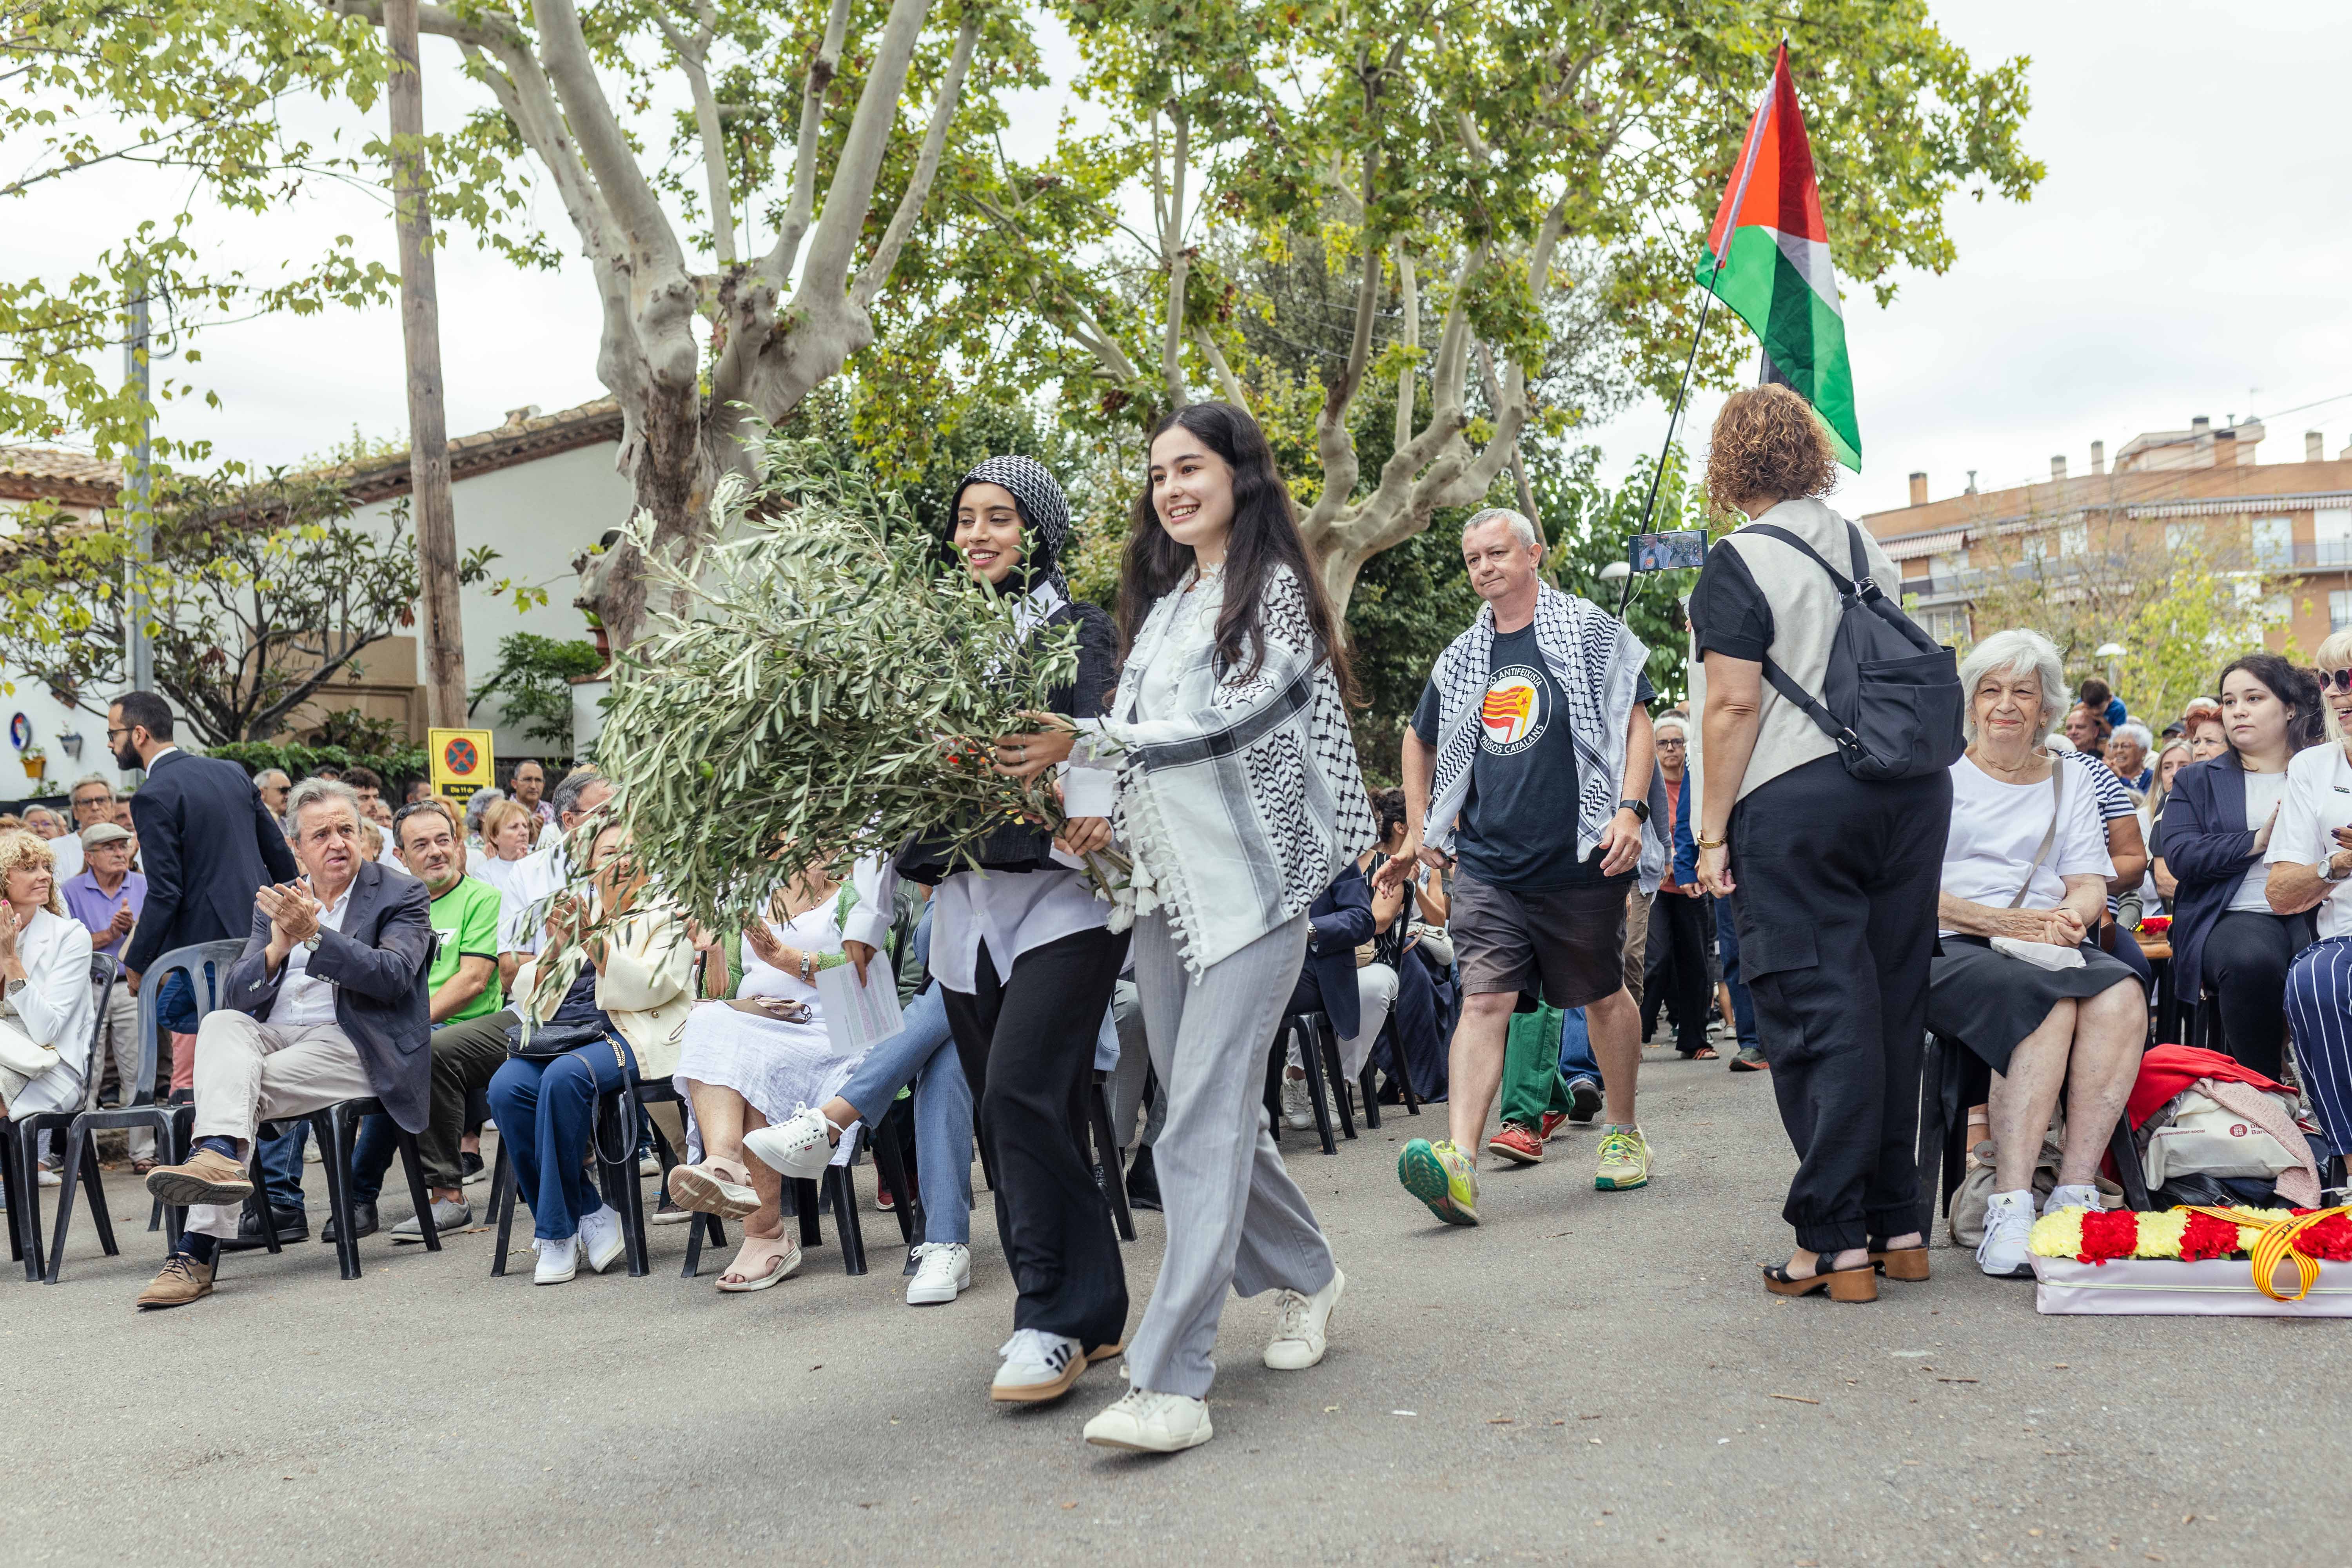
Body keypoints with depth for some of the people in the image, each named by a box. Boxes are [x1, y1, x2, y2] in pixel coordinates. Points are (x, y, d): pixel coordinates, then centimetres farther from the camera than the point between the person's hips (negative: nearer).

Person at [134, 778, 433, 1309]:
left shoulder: (401, 896, 6)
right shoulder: (276, 903, 19)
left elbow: (395, 975, -13)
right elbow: (235, 994, 9)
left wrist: (314, 934, -22)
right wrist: (278, 948, -12)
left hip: (354, 1045, -4)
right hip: (273, 1036, 4)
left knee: (242, 1085, -28)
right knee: (221, 1023, -29)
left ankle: (199, 1249, -37)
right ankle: (220, 1155, -49)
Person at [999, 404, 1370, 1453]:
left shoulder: (1276, 591, -2)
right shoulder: (1160, 605, 19)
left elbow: (1229, 722, -15)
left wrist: (1087, 740, -19)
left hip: (1251, 887, -7)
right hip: (1164, 888, 7)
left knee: (1204, 1125, -13)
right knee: (1215, 1108, 11)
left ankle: (1170, 1386, -15)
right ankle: (1307, 1279, 33)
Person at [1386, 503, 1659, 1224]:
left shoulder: (1587, 631, 1)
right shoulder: (1461, 658, 13)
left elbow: (1636, 719, -4)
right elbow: (1420, 739, 28)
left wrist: (1630, 809, -16)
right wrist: (1419, 829, 19)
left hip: (1580, 859, -2)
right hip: (1487, 862, 3)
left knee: (1605, 995, 12)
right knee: (1483, 1000, -10)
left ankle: (1624, 1133, 32)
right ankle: (1459, 1162, -22)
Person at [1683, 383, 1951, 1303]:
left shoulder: (1739, 565, -7)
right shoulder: (1870, 551, 13)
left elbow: (1734, 705, -13)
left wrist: (1713, 830, -8)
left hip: (1796, 805, -6)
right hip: (1913, 787, 6)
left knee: (1816, 1016, -3)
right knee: (1892, 1004, 10)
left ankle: (1836, 1243, -1)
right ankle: (1899, 1225, 17)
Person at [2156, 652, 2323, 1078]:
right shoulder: (2195, 781, 20)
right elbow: (2179, 857, 3)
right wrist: (2258, 840, -7)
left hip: (2312, 913, 1)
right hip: (2233, 915, 0)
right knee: (2253, 960, -37)